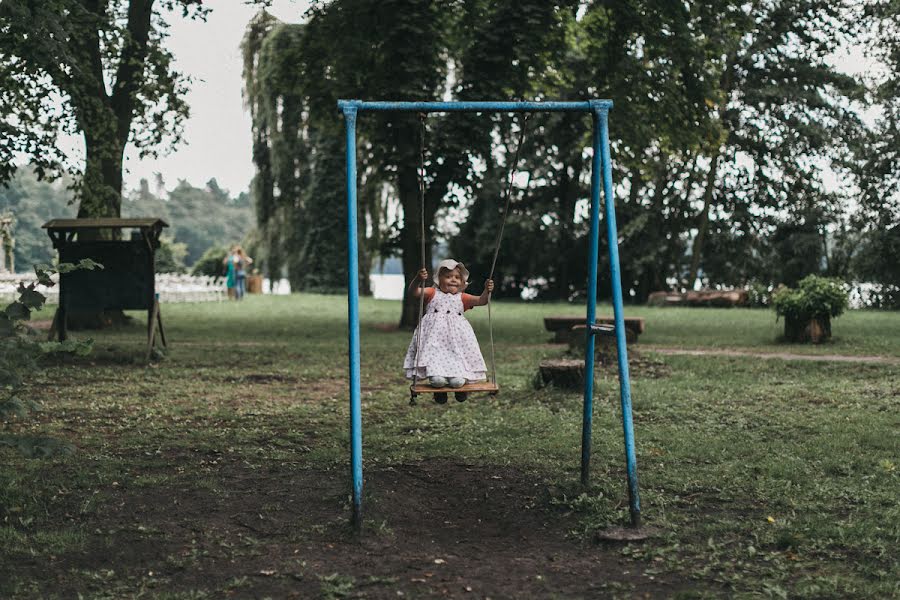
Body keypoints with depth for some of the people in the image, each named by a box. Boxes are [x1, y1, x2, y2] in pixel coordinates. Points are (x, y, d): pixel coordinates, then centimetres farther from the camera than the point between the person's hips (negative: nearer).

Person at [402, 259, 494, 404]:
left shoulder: (462, 298, 17)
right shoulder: (432, 293, 12)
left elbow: (481, 301, 4)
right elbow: (414, 291, -3)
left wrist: (487, 291, -17)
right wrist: (418, 279, -24)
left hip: (456, 334, 1)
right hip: (434, 334, -1)